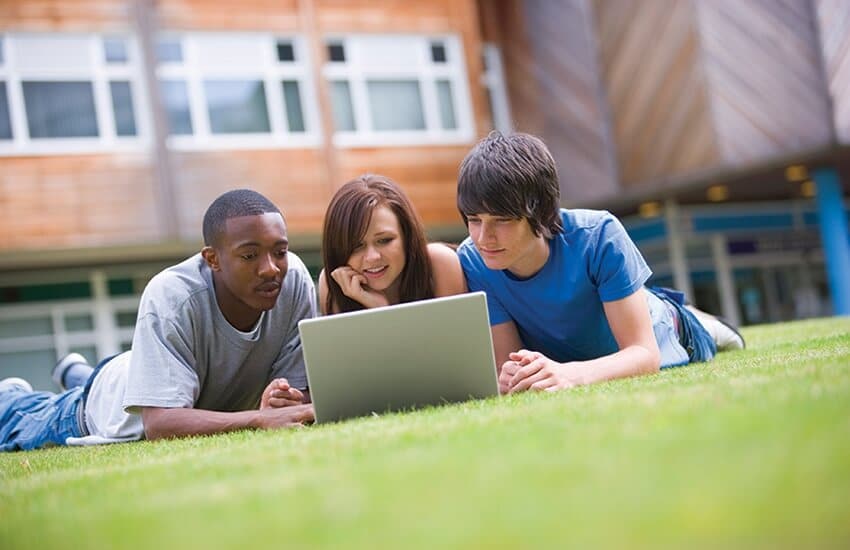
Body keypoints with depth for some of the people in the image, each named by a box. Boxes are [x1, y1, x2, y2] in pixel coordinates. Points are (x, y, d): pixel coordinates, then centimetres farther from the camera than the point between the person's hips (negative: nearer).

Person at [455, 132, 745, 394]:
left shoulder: (599, 236, -39)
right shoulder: (472, 261, -33)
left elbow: (646, 354, -39)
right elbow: (505, 361, -29)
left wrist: (570, 373, -59)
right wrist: (510, 377, -55)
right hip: (555, 359, 2)